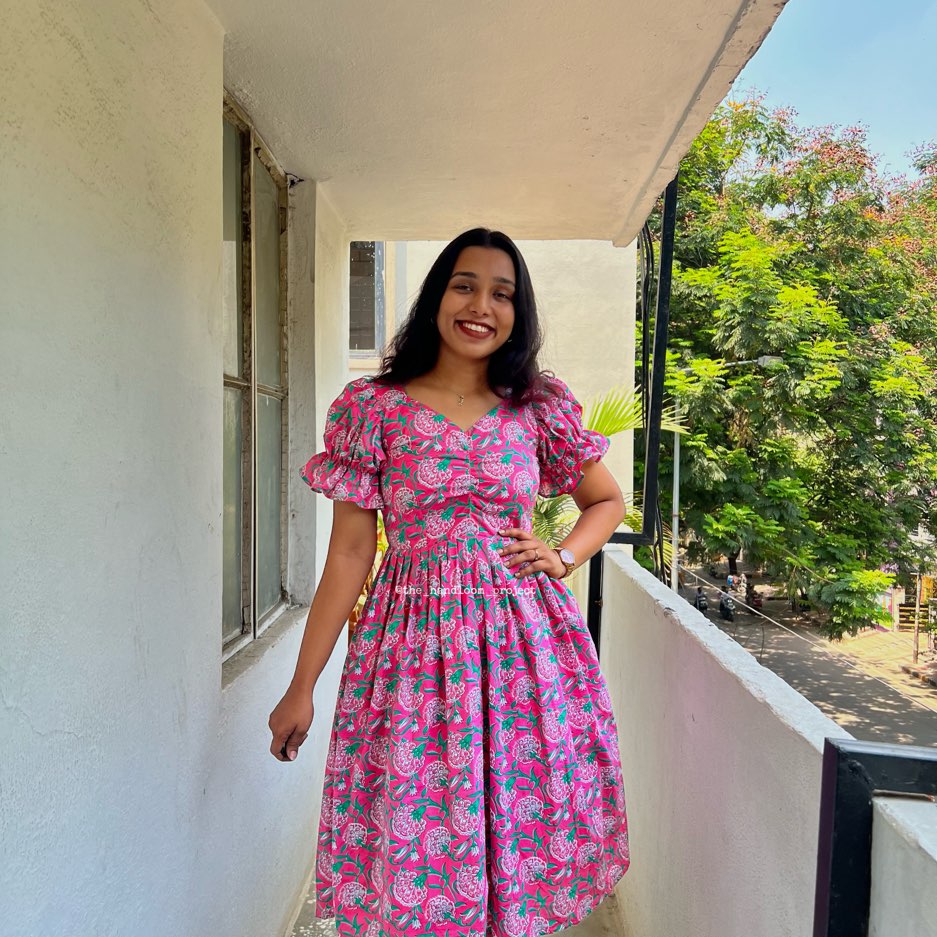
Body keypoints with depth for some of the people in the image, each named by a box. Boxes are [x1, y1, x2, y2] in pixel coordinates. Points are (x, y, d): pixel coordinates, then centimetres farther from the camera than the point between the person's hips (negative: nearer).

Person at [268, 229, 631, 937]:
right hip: (414, 643, -1)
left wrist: (562, 557, -5)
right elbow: (350, 550, -1)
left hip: (523, 637, 2)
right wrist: (303, 684, 0)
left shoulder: (541, 405, 3)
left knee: (521, 819, 11)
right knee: (412, 830, 7)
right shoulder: (372, 408, -3)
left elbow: (608, 501, 15)